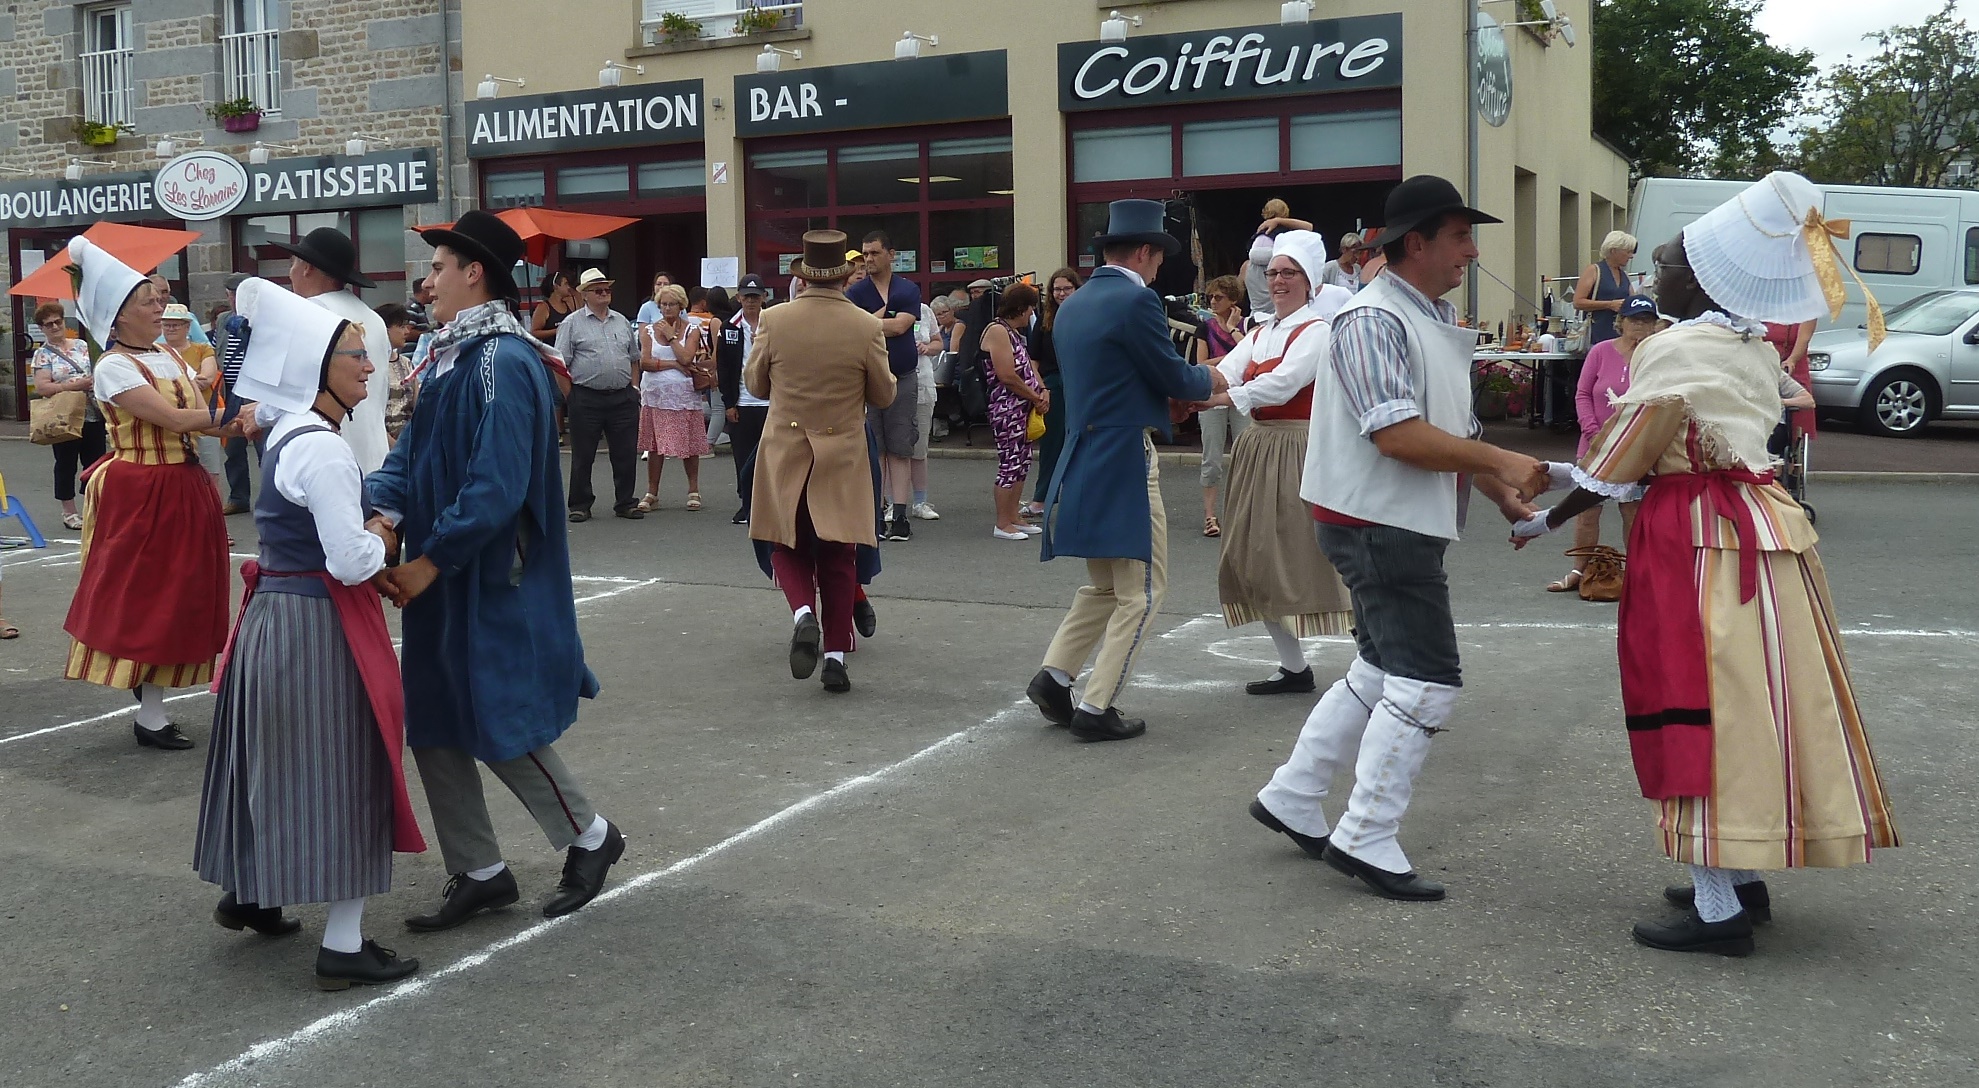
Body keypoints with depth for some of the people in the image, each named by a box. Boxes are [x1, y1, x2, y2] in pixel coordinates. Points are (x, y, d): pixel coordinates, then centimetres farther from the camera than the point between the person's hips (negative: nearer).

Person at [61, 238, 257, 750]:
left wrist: (234, 423, -16)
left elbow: (204, 419, 5)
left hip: (185, 488, 7)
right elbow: (173, 419, -20)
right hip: (139, 492, -7)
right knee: (145, 596, -1)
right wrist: (237, 414, -15)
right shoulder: (113, 367, -12)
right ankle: (151, 718, 5)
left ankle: (152, 697, 23)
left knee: (173, 597, 11)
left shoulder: (172, 358, 11)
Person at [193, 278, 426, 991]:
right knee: (338, 772, -1)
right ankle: (342, 946, 7)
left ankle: (247, 892, 39)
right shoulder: (323, 448, -21)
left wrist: (370, 563, 7)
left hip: (275, 610, 9)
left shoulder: (289, 434, 10)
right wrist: (381, 542, -3)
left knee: (281, 762, 23)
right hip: (319, 626, -9)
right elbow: (350, 559, -23)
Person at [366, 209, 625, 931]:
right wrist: (384, 510, -10)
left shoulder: (504, 362, -19)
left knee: (501, 725, 1)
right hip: (444, 578, 9)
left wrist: (430, 561, -19)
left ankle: (588, 837, 23)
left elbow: (497, 487, -25)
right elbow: (412, 450, 10)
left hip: (493, 582, -9)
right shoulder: (451, 355, 11)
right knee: (433, 729, 11)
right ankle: (478, 873, 23)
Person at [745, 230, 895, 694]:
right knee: (837, 558, 10)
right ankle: (836, 655, 9)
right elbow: (883, 395, -1)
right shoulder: (867, 326, -10)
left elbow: (755, 384, 3)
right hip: (843, 456, 0)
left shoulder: (774, 320, -8)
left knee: (788, 546, 14)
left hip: (785, 454, 0)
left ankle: (804, 613, -14)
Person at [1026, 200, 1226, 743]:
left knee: (1105, 586, 21)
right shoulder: (1136, 300, -13)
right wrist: (1210, 380, 11)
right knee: (1141, 593, 1)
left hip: (1083, 461, 9)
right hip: (1125, 463, -8)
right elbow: (1175, 377, -10)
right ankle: (1096, 709, 1)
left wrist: (1187, 385, 23)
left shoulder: (1072, 305, 13)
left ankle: (1053, 677, 12)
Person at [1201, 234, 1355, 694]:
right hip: (1258, 448, 8)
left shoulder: (1316, 329, -5)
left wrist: (1221, 398, -29)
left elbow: (1283, 382, -20)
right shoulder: (1260, 333, 17)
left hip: (1300, 448, -8)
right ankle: (1293, 666, 15)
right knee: (1255, 562, 6)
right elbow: (1226, 371, 2)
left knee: (1302, 560, -10)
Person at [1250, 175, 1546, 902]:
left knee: (1381, 673, 17)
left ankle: (1292, 798, 28)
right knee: (1428, 684, -8)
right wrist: (1501, 462, -22)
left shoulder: (1437, 322, 15)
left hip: (1409, 527, 10)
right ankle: (1366, 840, 2)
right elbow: (1398, 435, -26)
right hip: (1377, 525, -10)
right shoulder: (1374, 320, -17)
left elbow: (1454, 431, 19)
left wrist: (1502, 496, 7)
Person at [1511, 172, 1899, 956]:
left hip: (1702, 540, -9)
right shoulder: (1754, 348, 11)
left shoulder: (1675, 350, -15)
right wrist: (1584, 473, 18)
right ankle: (1745, 879, 25)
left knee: (1704, 713, -4)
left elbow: (1615, 466, -11)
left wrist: (1545, 521, 2)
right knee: (1752, 706, 14)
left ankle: (1719, 910, 0)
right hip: (1759, 520, 9)